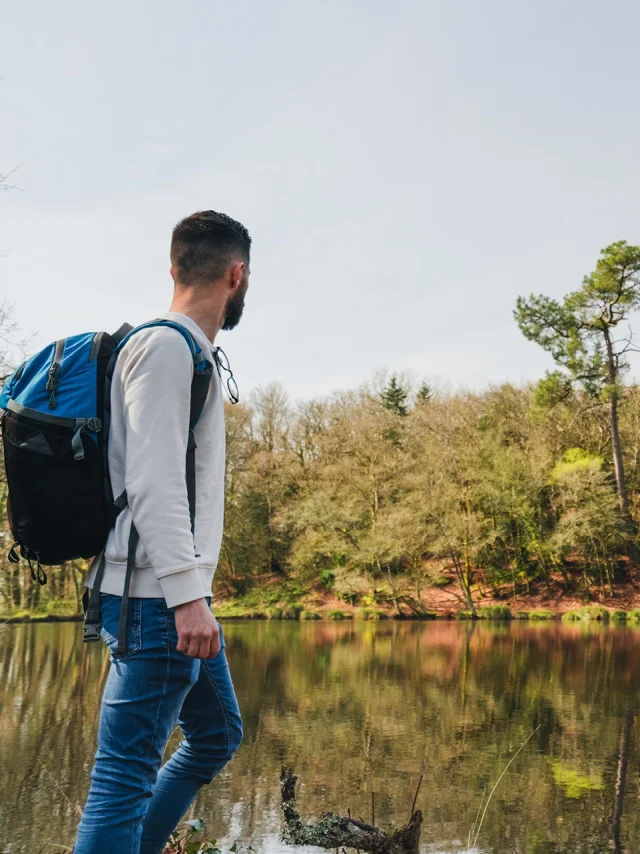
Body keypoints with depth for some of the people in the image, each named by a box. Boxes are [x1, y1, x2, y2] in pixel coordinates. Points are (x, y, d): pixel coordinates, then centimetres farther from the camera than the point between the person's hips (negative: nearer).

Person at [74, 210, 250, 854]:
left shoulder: (192, 354, 18)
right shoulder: (166, 346, -12)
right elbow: (153, 481, -21)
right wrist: (187, 595, -24)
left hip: (180, 590, 11)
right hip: (158, 597, -11)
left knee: (217, 735, 20)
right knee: (125, 772, -6)